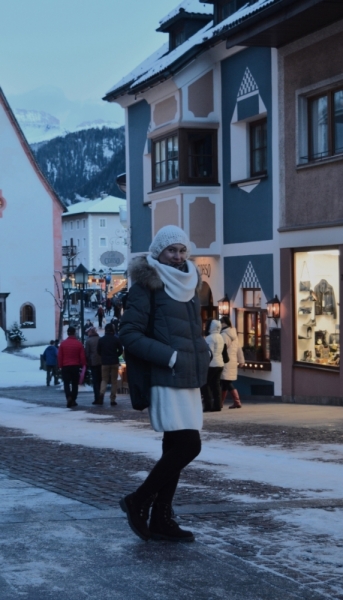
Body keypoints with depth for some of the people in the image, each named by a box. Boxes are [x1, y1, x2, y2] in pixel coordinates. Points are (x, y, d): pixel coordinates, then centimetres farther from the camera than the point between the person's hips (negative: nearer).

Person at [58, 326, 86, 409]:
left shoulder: (63, 343, -3)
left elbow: (59, 356, -2)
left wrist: (60, 365, 6)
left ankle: (69, 397, -22)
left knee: (66, 383, 2)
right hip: (76, 366, 1)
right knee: (75, 384, 10)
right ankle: (73, 400, 9)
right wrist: (83, 365, 8)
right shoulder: (79, 344, -2)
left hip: (65, 367, -1)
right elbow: (82, 356, -2)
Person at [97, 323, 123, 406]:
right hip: (114, 362, -1)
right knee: (114, 381, 5)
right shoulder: (116, 339, -3)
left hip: (104, 362, 1)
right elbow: (120, 350, 0)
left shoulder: (101, 340, -1)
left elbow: (98, 351, 4)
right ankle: (113, 399, 2)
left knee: (104, 380, 8)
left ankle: (101, 393, -19)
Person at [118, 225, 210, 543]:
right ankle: (138, 502, 1)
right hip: (166, 379, -8)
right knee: (188, 445, -13)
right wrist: (169, 357, -17)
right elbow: (129, 334, -12)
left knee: (176, 448, 9)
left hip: (190, 378, 8)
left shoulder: (189, 283, 15)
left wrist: (202, 354, 10)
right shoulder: (147, 285, -8)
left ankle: (161, 519, 17)